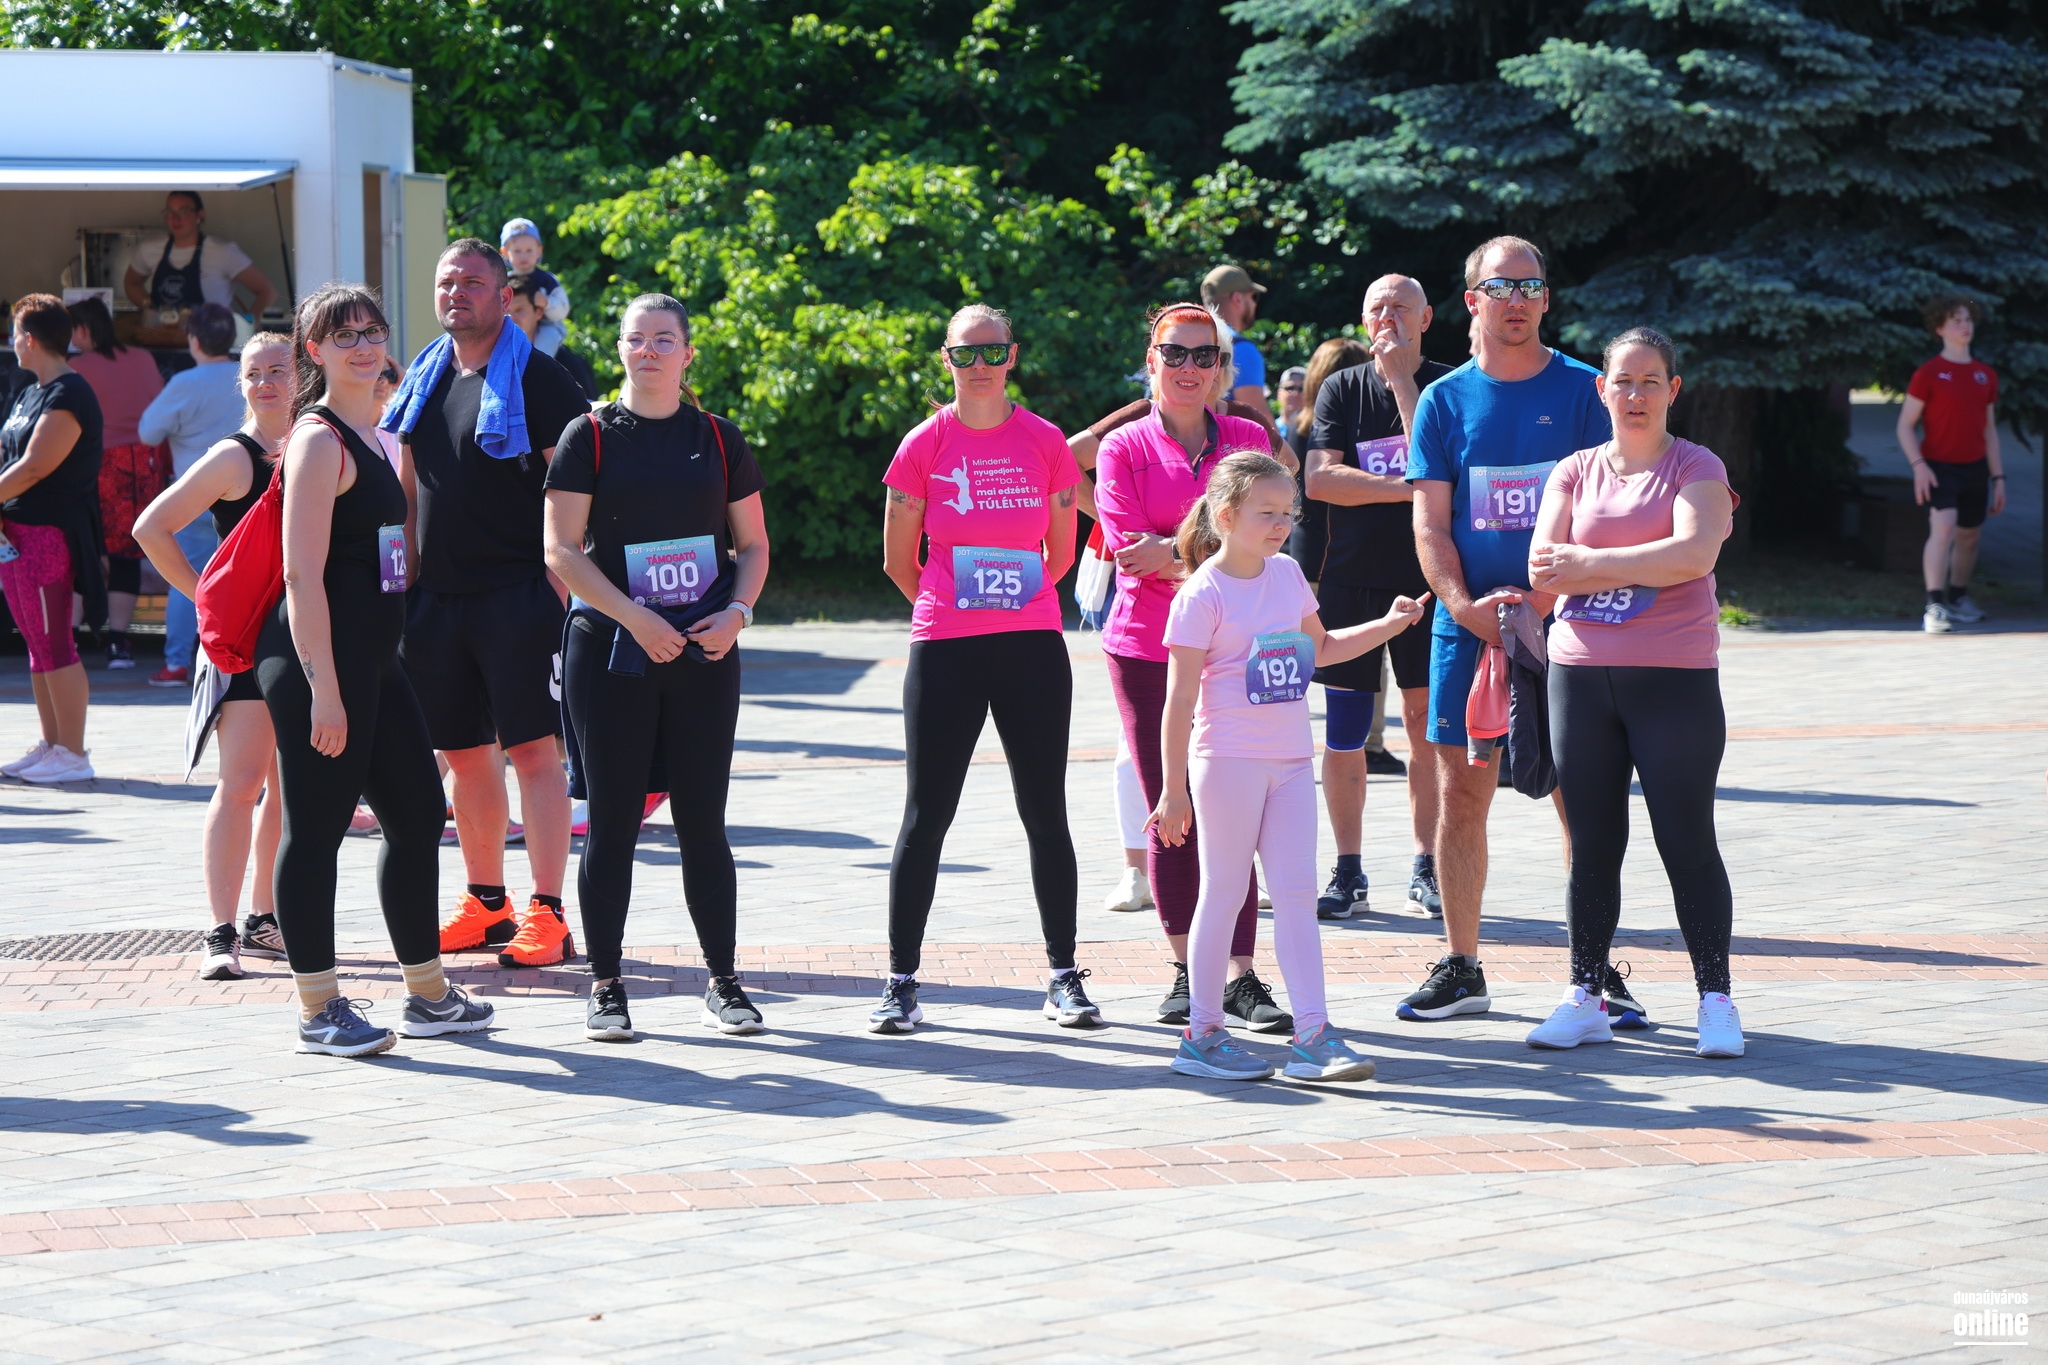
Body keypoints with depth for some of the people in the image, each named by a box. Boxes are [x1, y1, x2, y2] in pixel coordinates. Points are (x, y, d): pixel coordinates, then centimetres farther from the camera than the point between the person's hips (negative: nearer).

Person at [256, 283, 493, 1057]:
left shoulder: (372, 436, 17)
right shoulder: (319, 439, -11)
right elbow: (302, 572, -18)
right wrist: (322, 688, -22)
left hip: (372, 658, 10)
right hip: (319, 658, -10)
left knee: (418, 815, 14)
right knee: (317, 829, -4)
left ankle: (428, 994, 25)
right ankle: (318, 1011, 2)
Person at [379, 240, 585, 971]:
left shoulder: (538, 381, -6)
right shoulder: (424, 379, 14)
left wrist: (560, 591, -15)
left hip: (519, 594, -7)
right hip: (438, 598, 7)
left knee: (532, 747, -8)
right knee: (464, 753, 11)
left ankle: (546, 915, -7)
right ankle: (486, 903, 22)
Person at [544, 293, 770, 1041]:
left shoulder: (718, 440, 9)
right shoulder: (590, 437, 1)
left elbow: (753, 545, 13)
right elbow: (562, 548, -5)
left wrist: (736, 612, -6)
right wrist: (635, 618, -14)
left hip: (704, 652, 2)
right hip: (610, 652, -2)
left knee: (702, 820, 3)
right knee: (613, 820, 0)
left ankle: (722, 981, 13)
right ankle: (605, 986, 8)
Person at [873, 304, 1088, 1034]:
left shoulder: (1045, 442, 2)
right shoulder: (925, 445, 0)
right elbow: (898, 561, 8)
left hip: (1033, 647, 1)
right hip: (945, 648, -1)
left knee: (1046, 815, 5)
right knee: (926, 815, 1)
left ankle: (1064, 978, 13)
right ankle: (901, 981, 7)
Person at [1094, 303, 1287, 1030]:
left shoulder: (1247, 440, 8)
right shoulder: (1124, 447, 4)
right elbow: (1128, 547, -6)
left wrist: (1169, 548, -10)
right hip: (1146, 645, 0)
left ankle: (1241, 976, -7)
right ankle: (1187, 969, 13)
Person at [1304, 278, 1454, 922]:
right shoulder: (1342, 389, 7)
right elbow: (1320, 478, -6)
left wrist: (1400, 378, -13)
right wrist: (1408, 489, -14)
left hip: (1425, 579, -1)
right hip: (1350, 579, 1)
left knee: (1426, 723, 1)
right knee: (1343, 729, -1)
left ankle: (1426, 866, 10)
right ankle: (1348, 872, 6)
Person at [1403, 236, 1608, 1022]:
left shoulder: (1582, 391, 2)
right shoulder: (1445, 400, 7)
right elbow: (1430, 523, 5)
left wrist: (1545, 597, -15)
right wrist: (1463, 604, -12)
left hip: (1562, 620, -2)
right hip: (1467, 625, 2)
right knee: (1459, 795, 3)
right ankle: (1461, 969, 13)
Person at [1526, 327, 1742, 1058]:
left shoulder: (1696, 469, 1)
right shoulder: (1574, 473, 11)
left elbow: (1694, 553, -16)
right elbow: (1543, 568, 0)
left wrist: (1590, 564, -12)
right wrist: (1637, 569, -11)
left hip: (1675, 679, -3)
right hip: (1581, 675, 3)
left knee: (1687, 842, -3)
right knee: (1592, 844, 6)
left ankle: (1716, 1002, 2)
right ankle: (1584, 998, 12)